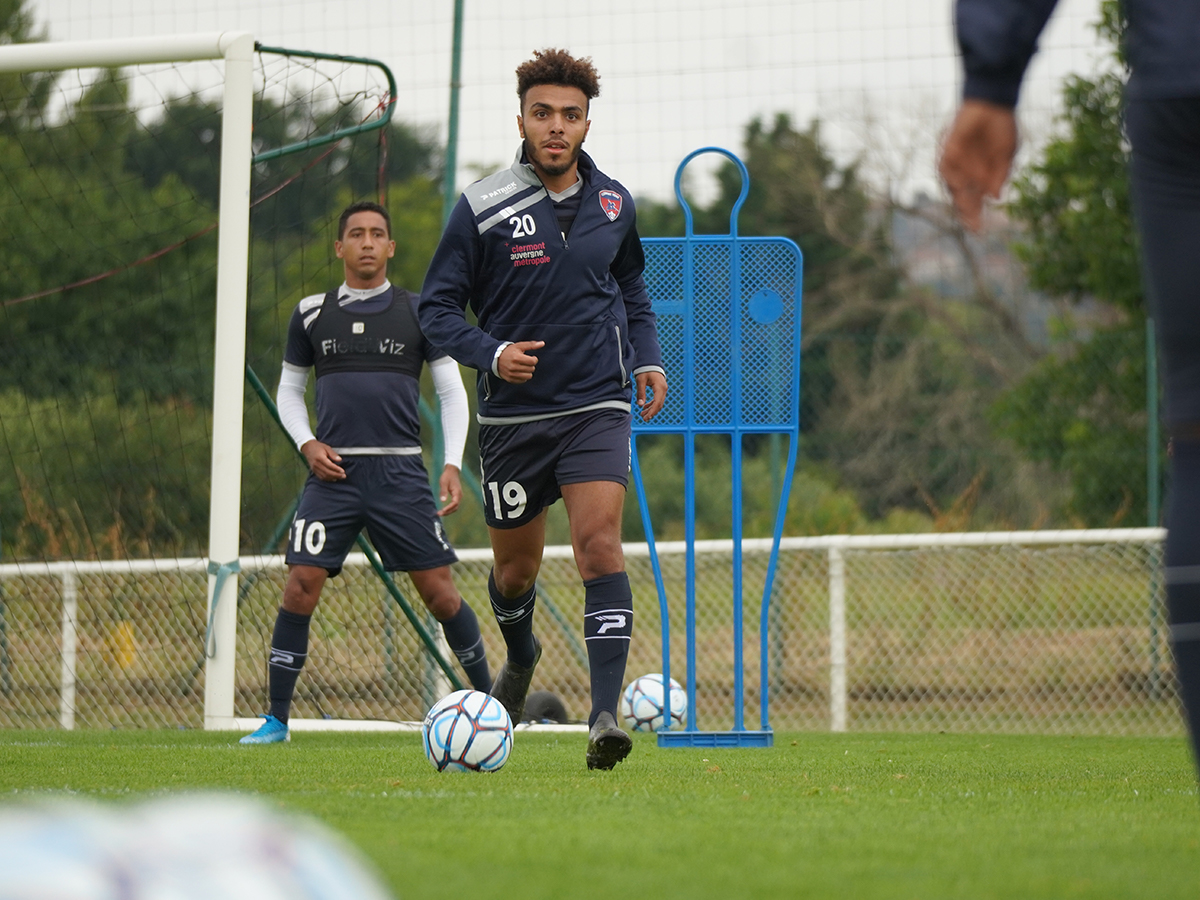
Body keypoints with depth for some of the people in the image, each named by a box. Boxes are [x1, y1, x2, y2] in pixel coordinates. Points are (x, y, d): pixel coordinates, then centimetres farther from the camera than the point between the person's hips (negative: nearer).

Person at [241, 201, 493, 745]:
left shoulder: (419, 312, 6)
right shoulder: (312, 315, 9)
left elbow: (451, 392, 8)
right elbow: (289, 389, 18)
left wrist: (452, 465, -4)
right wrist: (307, 444, 0)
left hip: (400, 470, -1)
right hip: (333, 470, 1)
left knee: (439, 590, -2)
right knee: (301, 584, -10)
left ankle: (488, 700, 13)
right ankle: (276, 718, -3)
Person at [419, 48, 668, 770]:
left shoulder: (613, 202, 4)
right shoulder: (482, 208, -7)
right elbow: (438, 306, -2)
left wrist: (649, 358, 6)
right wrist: (491, 353, -19)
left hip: (598, 406, 0)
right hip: (513, 413, 0)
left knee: (599, 544, -19)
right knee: (517, 566, 12)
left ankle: (605, 715, -23)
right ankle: (521, 657, 47)